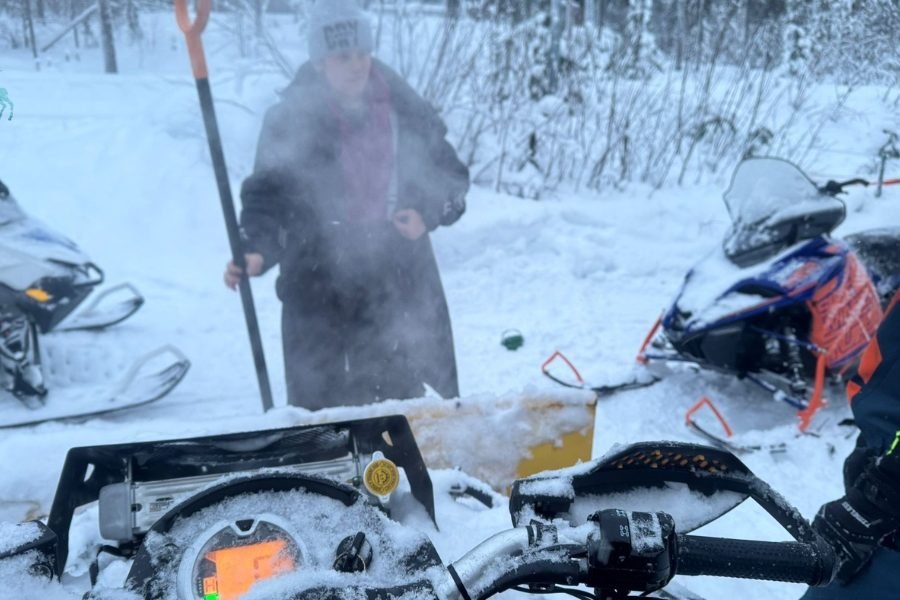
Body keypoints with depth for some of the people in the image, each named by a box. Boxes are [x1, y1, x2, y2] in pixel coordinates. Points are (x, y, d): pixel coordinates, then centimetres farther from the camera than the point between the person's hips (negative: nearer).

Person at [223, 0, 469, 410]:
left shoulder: (405, 110, 1)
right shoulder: (290, 120, -6)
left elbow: (451, 176, 10)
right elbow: (267, 198, -9)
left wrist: (427, 214, -9)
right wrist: (256, 252, -27)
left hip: (400, 286, 3)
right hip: (320, 290, -2)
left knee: (401, 403, 15)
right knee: (318, 409, 4)